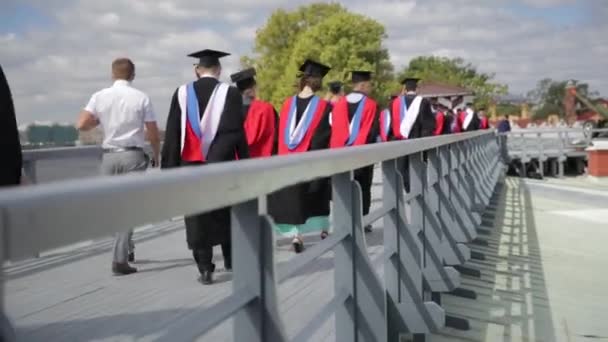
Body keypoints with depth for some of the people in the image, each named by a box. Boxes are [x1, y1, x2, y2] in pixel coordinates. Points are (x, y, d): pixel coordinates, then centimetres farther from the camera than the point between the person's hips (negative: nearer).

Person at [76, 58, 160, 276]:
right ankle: (120, 259, -2)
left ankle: (126, 249, 28)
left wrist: (98, 120, 15)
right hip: (133, 155, -2)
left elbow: (81, 125, -5)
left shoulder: (100, 96, 1)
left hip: (109, 156, 2)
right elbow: (153, 134, -1)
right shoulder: (141, 98, -3)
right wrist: (156, 156, 15)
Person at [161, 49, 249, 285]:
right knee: (226, 213, 17)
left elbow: (172, 134, 1)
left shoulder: (182, 94, 1)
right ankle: (230, 259, 28)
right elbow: (237, 133, -6)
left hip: (191, 164, 1)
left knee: (197, 217, 6)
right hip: (223, 164, -1)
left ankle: (205, 269, 6)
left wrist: (170, 167, 5)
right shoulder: (230, 93, -4)